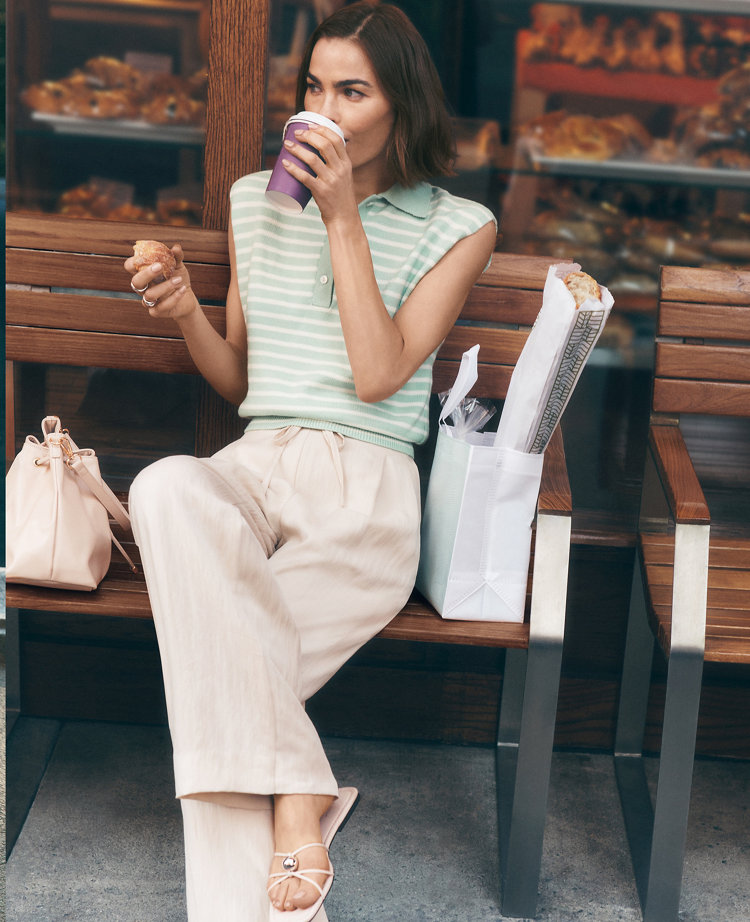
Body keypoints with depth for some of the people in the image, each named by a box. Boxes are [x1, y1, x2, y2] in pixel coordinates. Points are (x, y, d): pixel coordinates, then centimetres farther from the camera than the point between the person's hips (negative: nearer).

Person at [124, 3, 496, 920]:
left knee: (209, 665, -29)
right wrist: (186, 314, 1)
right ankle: (297, 796, -35)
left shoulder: (457, 226, 6)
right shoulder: (255, 201, 18)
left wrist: (343, 219, -8)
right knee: (164, 487, -36)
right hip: (252, 466, 3)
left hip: (365, 485, -3)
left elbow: (378, 376, -7)